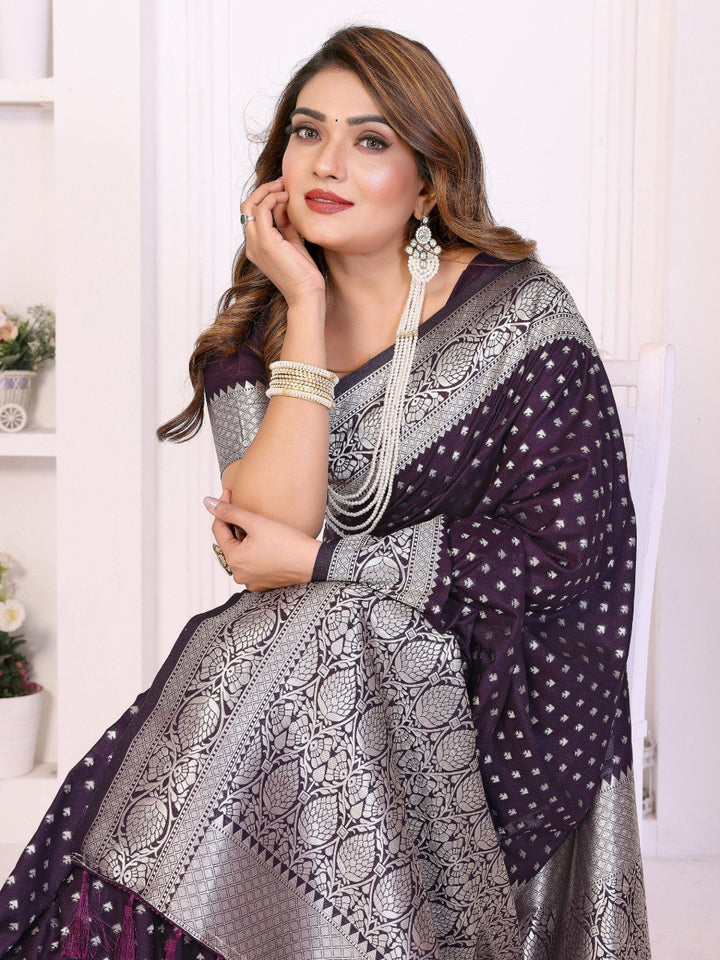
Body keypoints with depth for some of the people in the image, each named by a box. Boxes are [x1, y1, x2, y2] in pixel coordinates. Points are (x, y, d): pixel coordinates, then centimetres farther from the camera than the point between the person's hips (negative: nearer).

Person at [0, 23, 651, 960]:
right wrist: (306, 305, -13)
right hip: (289, 665, 3)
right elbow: (274, 519, -11)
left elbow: (564, 549, -12)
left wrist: (318, 561, -10)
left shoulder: (521, 311, -6)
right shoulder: (249, 336, 5)